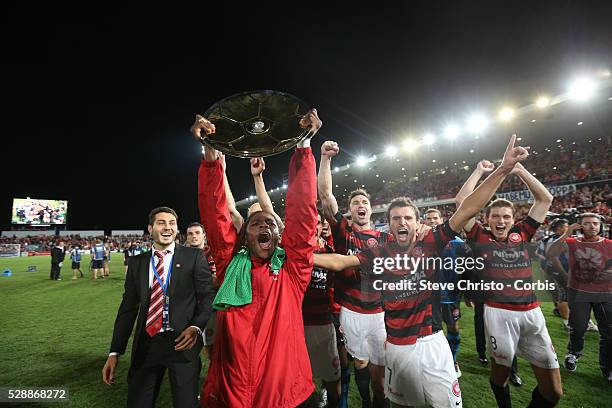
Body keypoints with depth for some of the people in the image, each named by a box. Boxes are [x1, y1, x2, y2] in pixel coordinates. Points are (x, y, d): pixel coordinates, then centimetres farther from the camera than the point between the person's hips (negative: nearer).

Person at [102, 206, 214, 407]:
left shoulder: (194, 257, -3)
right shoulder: (136, 262, 8)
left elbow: (207, 296, -3)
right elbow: (127, 308, 9)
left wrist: (196, 327, -18)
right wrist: (114, 352, 6)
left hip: (182, 342, -3)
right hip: (145, 345, 3)